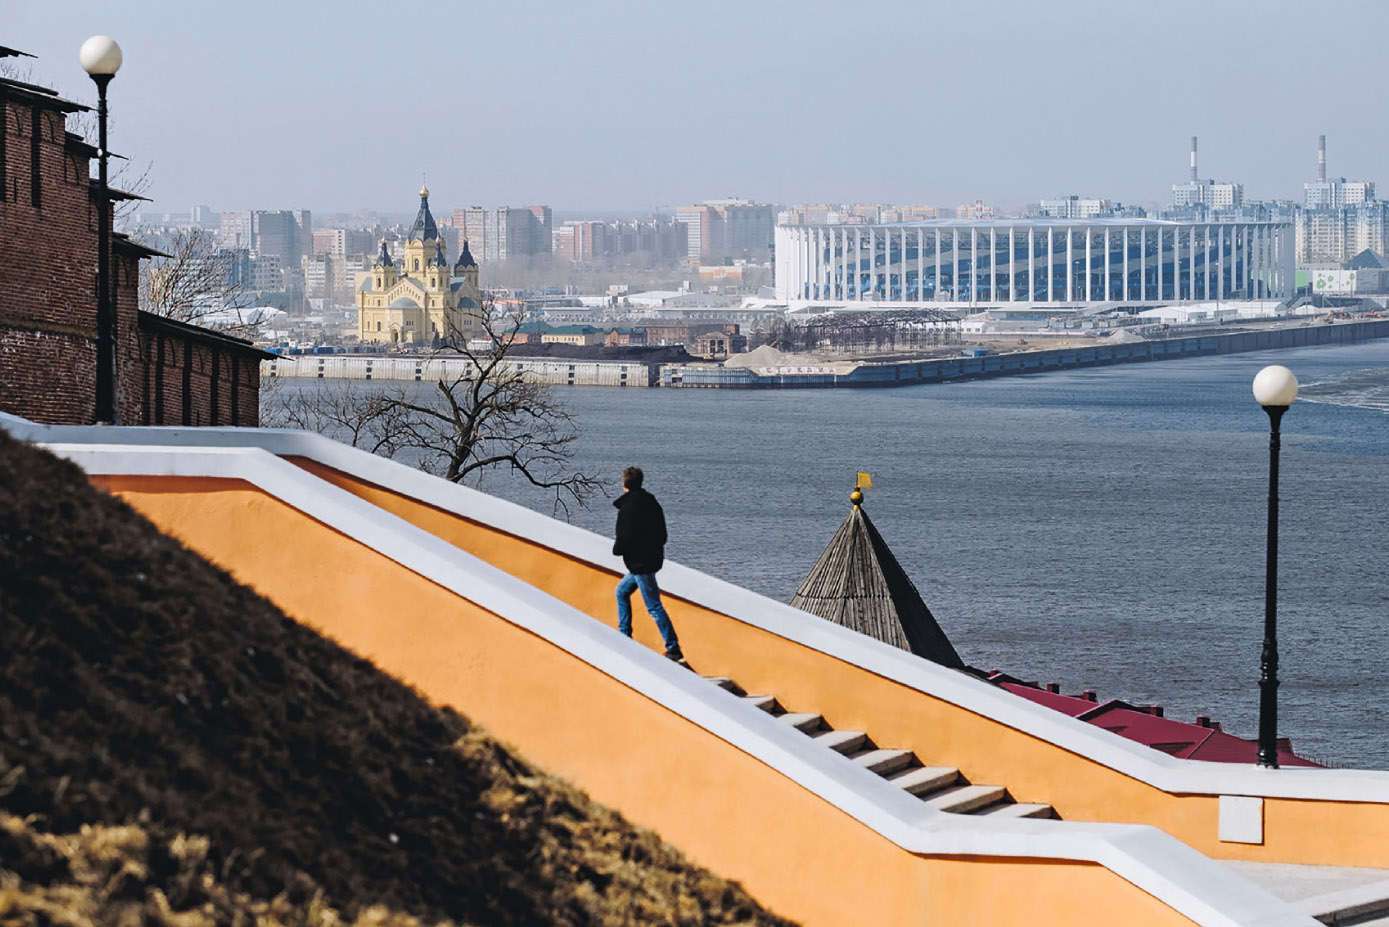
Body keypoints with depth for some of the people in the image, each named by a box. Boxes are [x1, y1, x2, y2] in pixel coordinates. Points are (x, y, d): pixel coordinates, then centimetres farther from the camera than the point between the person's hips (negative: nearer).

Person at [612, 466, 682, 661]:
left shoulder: (628, 507, -17)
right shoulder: (651, 503, 9)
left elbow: (625, 539, -20)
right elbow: (663, 534, 13)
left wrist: (617, 550, 0)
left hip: (641, 562, -9)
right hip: (654, 557, 9)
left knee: (654, 606, -7)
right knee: (622, 591, 25)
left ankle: (674, 649, -9)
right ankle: (625, 635, 29)